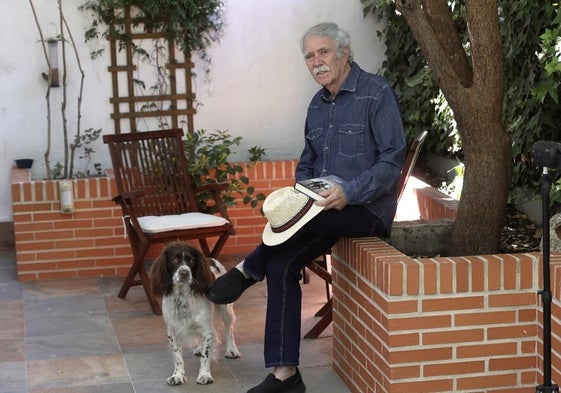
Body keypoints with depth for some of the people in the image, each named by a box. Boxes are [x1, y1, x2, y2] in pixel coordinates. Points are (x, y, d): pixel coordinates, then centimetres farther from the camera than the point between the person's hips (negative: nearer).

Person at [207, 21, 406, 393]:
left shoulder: (377, 92, -10)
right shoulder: (318, 104, 13)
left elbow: (393, 159, -16)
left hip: (368, 209, -7)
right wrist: (301, 193, 2)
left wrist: (349, 192, -27)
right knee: (281, 264, -14)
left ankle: (248, 270, -5)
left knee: (303, 215, -33)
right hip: (324, 209, 7)